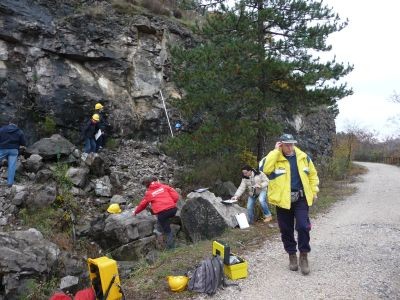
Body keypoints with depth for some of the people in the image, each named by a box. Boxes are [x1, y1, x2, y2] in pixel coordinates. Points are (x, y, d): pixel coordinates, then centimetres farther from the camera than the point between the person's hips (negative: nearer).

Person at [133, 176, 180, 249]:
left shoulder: (148, 193, 12)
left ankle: (171, 248, 0)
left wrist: (135, 212, 41)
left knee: (167, 231, 7)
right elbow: (175, 195, 7)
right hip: (173, 209, 2)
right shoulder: (164, 187, 16)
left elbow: (143, 204, 25)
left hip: (162, 213, -2)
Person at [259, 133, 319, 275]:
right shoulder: (275, 158, -6)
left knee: (303, 227, -9)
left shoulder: (303, 157, 4)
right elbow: (264, 168, -26)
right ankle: (292, 255, 28)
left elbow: (312, 174, 14)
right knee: (286, 230, 8)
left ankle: (304, 256, 10)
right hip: (283, 200, -1)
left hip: (301, 199, 1)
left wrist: (314, 191, 9)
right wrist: (275, 151, -20)